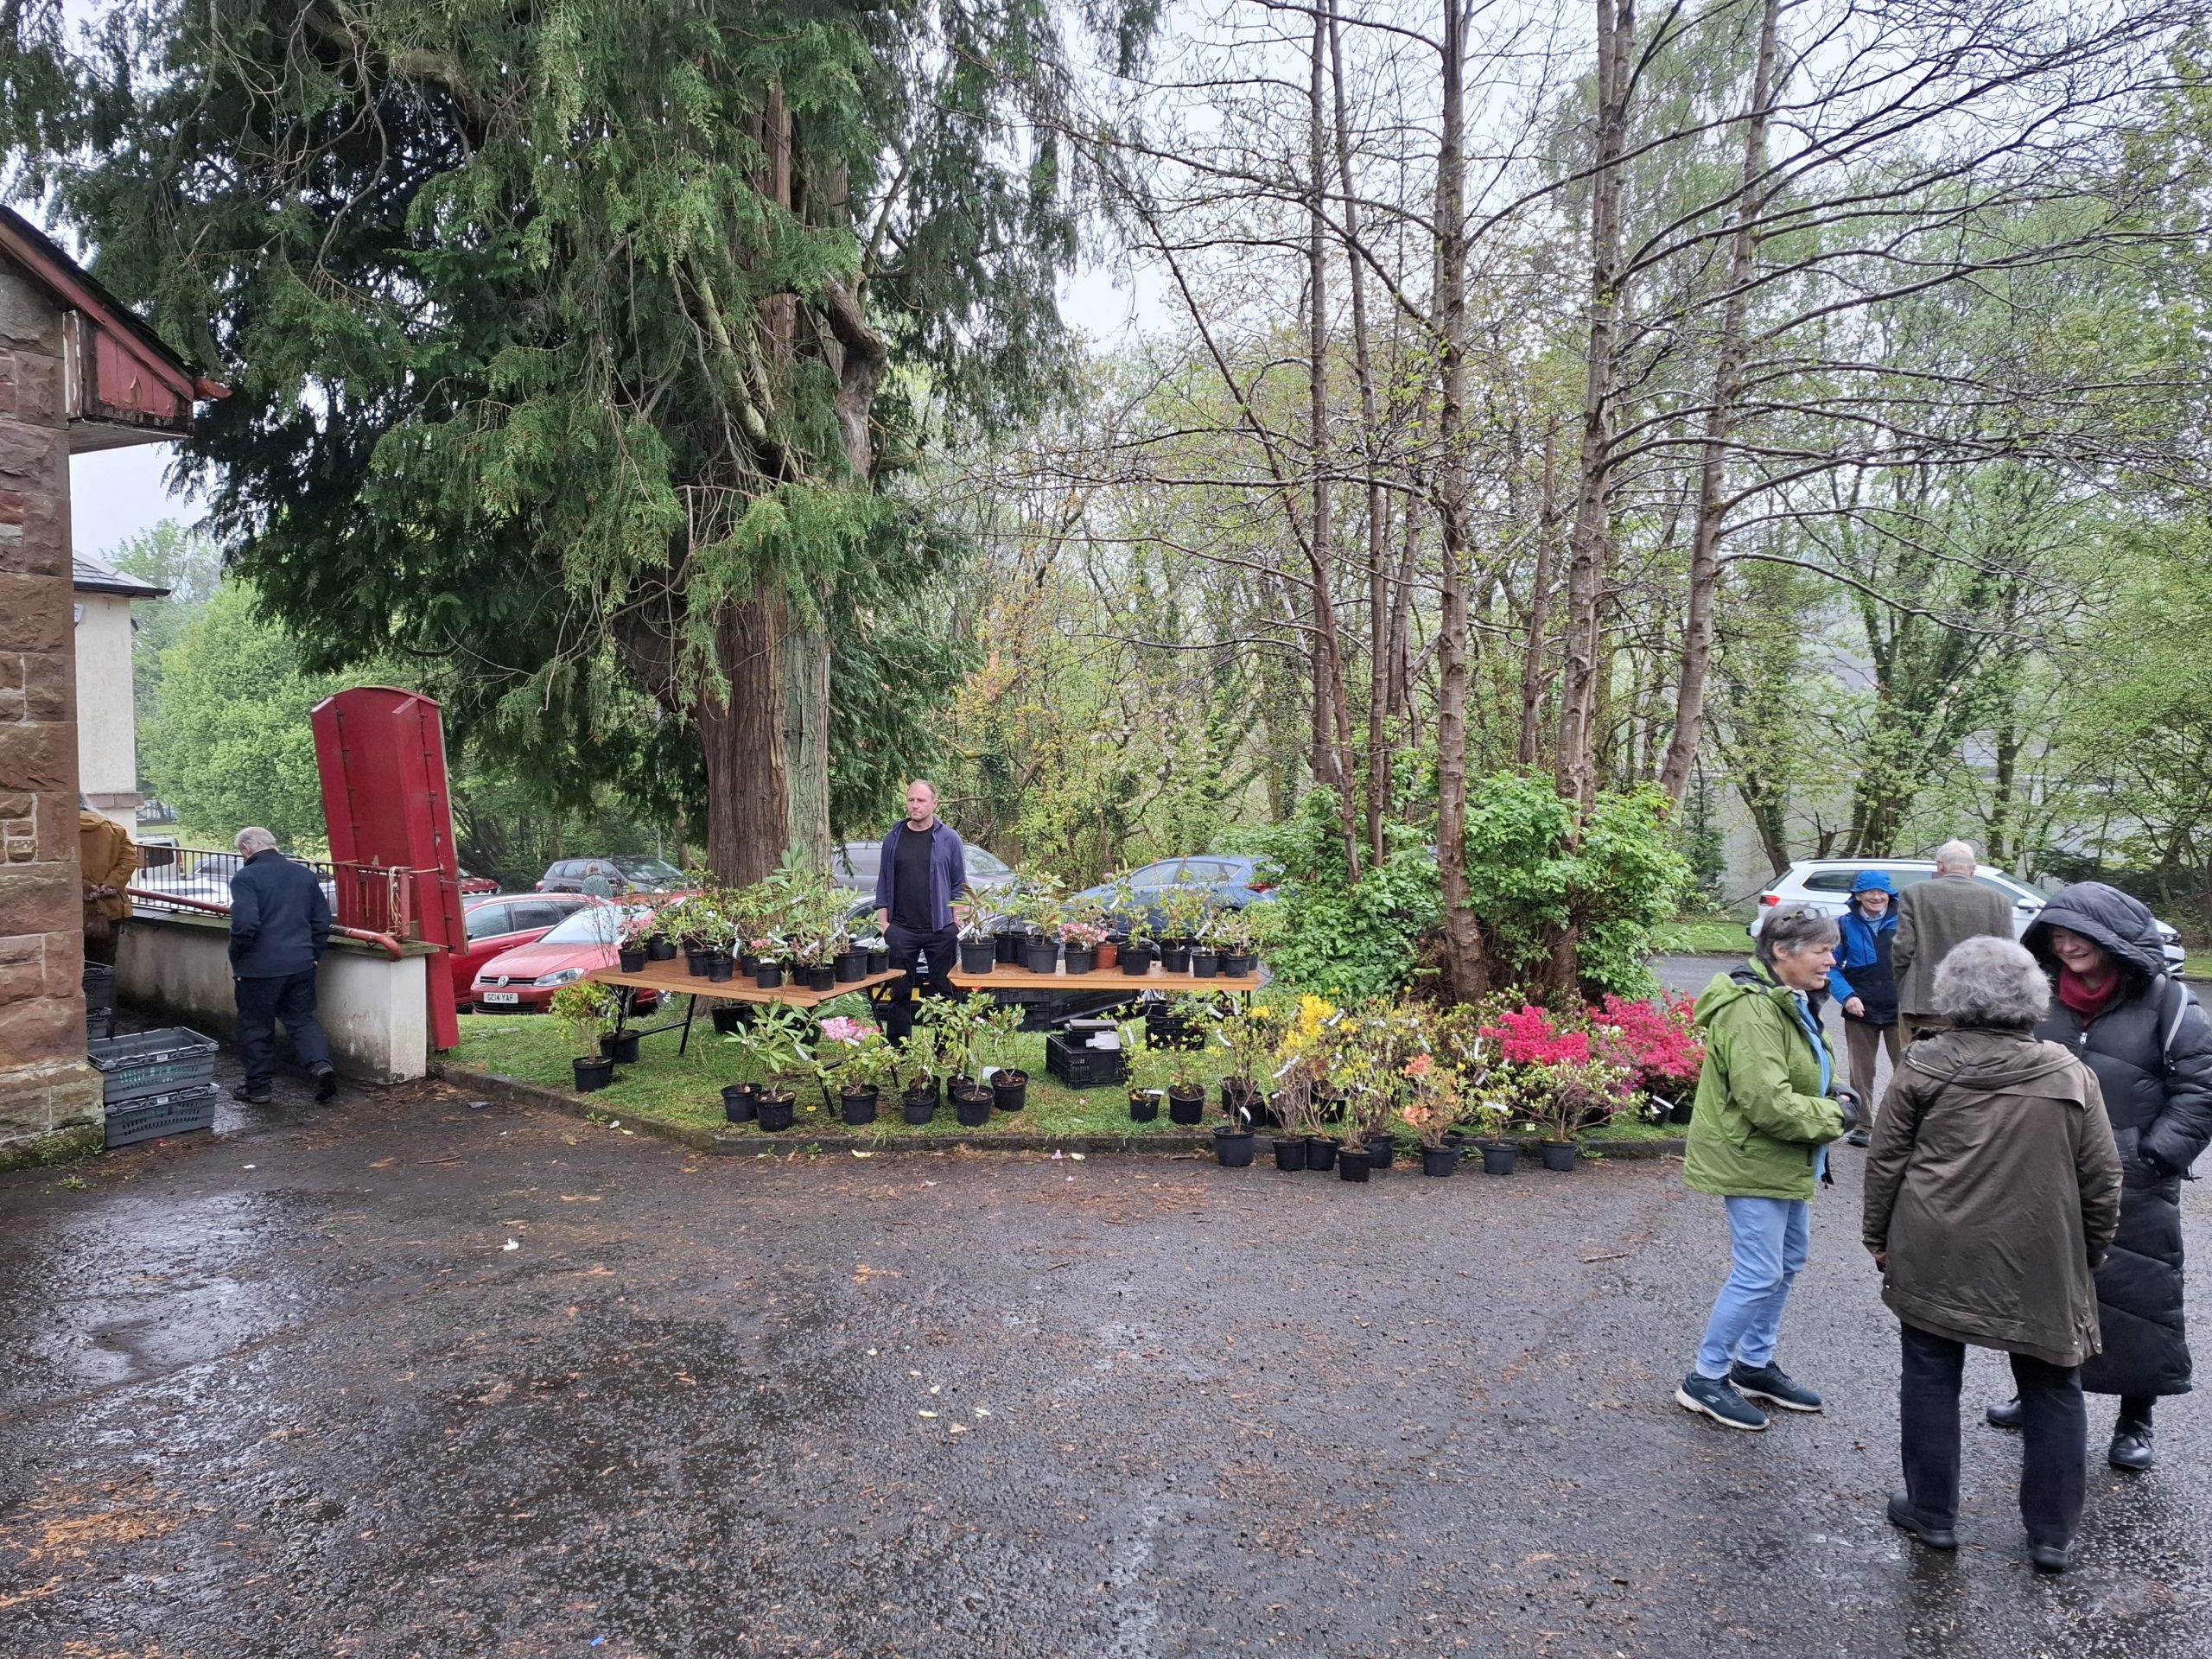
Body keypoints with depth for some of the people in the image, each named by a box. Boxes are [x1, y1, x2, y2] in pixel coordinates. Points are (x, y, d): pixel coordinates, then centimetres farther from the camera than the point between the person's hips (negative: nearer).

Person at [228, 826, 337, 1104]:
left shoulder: (245, 878, -12)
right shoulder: (305, 874, 7)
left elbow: (245, 925, -21)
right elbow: (322, 922, 9)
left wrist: (235, 961, -7)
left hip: (260, 968, -5)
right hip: (301, 964, 5)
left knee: (256, 1026, 10)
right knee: (302, 1019, 14)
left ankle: (257, 1086, 18)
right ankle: (321, 1064, -6)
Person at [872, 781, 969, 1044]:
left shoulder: (949, 839, 1)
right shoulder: (894, 838, 7)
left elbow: (960, 885, 3)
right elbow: (884, 884, 10)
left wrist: (956, 922, -4)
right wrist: (883, 923, 4)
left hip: (941, 930, -2)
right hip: (901, 930, 2)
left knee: (943, 992, 5)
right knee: (899, 993, 6)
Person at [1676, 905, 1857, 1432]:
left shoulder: (1788, 1002, 9)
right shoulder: (1751, 1011, -25)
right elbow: (1768, 1102, -30)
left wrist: (1836, 1099, 2)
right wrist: (1834, 1117, -16)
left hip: (1784, 1162, 11)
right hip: (1751, 1161, -11)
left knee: (1788, 1263, 19)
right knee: (1758, 1274, -5)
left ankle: (1755, 1363, 35)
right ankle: (1705, 1378, 10)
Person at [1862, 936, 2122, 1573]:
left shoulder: (1924, 1066, -6)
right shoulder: (2069, 1074, -2)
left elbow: (1886, 1160, -2)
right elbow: (2102, 1179, 2)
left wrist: (1878, 1236, 10)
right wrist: (2091, 1252, 16)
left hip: (1934, 1256, -1)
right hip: (2039, 1262, 1)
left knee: (1931, 1378, 11)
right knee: (2051, 1389, 16)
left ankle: (1933, 1514, 21)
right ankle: (2052, 1534, 23)